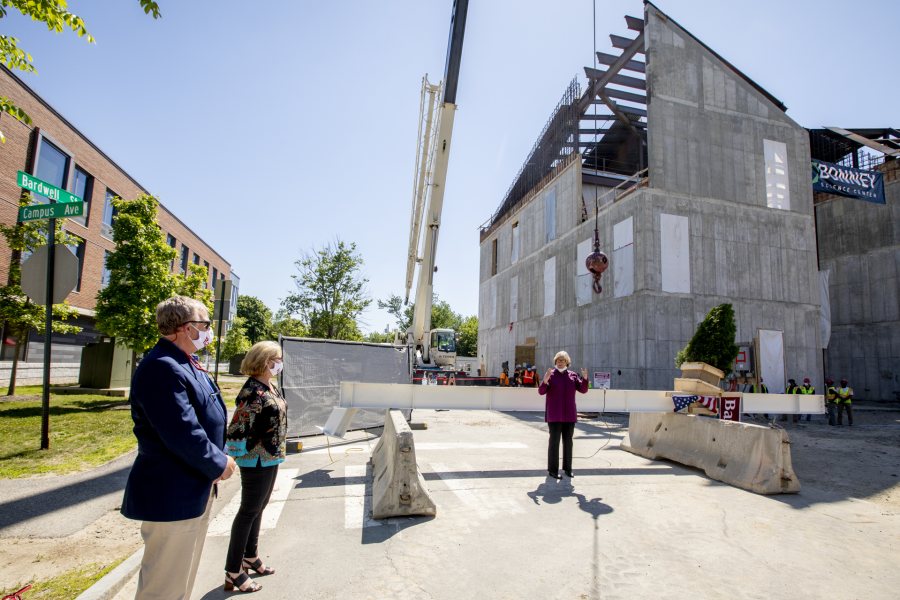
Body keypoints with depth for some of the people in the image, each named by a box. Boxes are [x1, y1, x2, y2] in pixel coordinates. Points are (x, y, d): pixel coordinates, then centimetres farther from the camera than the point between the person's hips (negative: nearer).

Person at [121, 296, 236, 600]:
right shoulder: (162, 367, -24)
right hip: (173, 495, -10)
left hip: (194, 490, 10)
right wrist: (219, 464, -14)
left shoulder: (186, 364, 10)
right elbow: (182, 433, -28)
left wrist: (219, 457, 4)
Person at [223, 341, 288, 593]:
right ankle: (233, 573, 16)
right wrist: (243, 456, -16)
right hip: (257, 460, -9)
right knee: (249, 511, 2)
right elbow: (237, 427, -22)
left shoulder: (271, 387, 7)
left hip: (270, 458, 9)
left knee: (259, 508, 20)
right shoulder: (253, 390, -21)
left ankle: (251, 557, 37)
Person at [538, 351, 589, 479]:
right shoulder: (550, 374, -4)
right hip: (554, 414, -3)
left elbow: (583, 390, -2)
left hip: (569, 414, 3)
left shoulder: (573, 375, 5)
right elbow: (541, 392, -11)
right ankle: (552, 470, 5)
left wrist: (585, 378, -19)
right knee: (554, 441, -2)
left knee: (568, 441, 10)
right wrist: (545, 380, -30)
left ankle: (567, 468, 22)